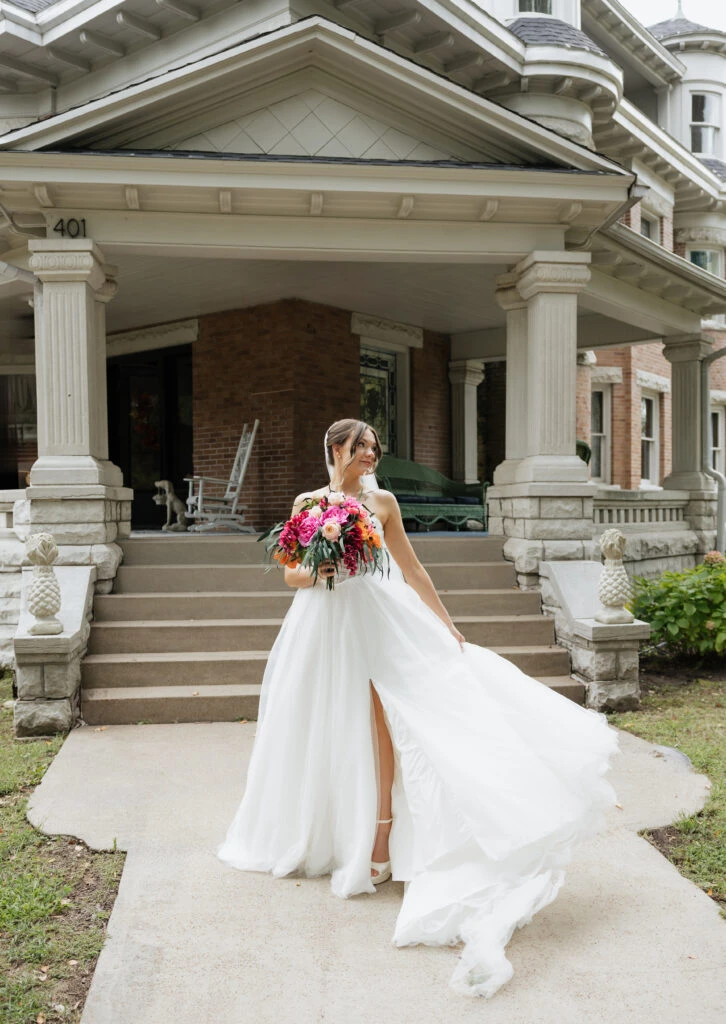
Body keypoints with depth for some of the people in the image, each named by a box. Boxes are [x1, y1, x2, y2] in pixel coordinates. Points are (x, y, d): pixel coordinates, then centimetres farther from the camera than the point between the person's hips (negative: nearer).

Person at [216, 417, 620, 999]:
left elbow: (412, 568, 8)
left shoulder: (382, 502, 8)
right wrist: (312, 575, -17)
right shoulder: (307, 503, 7)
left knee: (381, 722, -9)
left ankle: (381, 839, 1)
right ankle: (327, 836, 24)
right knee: (327, 728, 6)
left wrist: (447, 624, 5)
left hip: (381, 623, 0)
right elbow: (291, 574, 6)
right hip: (326, 628, 1)